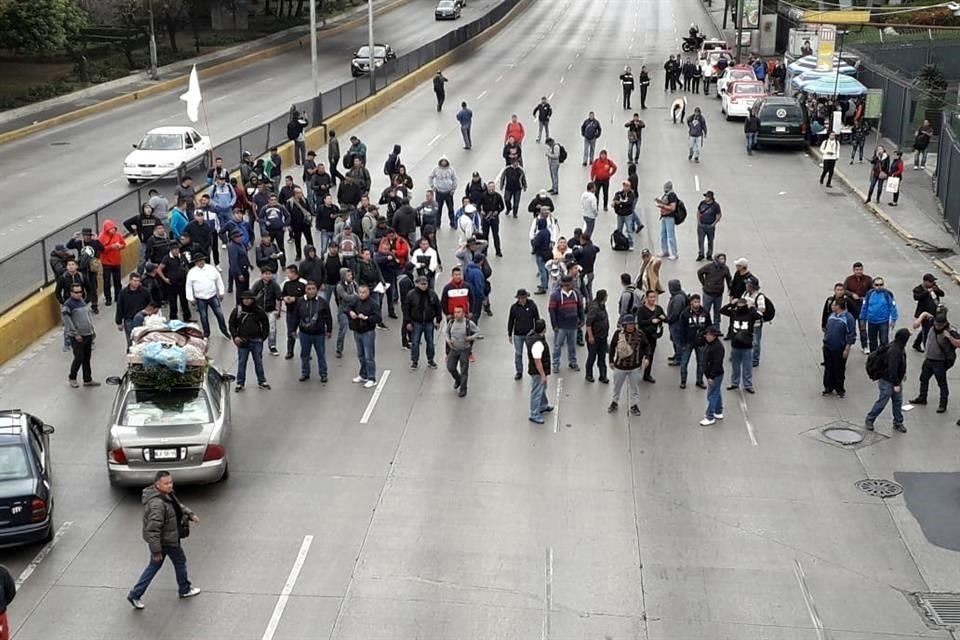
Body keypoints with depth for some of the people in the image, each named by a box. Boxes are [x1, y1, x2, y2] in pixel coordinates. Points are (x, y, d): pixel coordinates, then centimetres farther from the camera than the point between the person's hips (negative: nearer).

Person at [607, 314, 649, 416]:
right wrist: (611, 360, 3)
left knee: (634, 387, 12)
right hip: (619, 366, 1)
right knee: (617, 386, 19)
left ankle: (634, 405, 28)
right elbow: (612, 346, -1)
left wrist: (647, 358, -10)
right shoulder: (618, 333, -13)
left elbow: (646, 346, 2)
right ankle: (614, 403, 39)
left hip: (635, 367, 0)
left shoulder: (640, 334, -12)